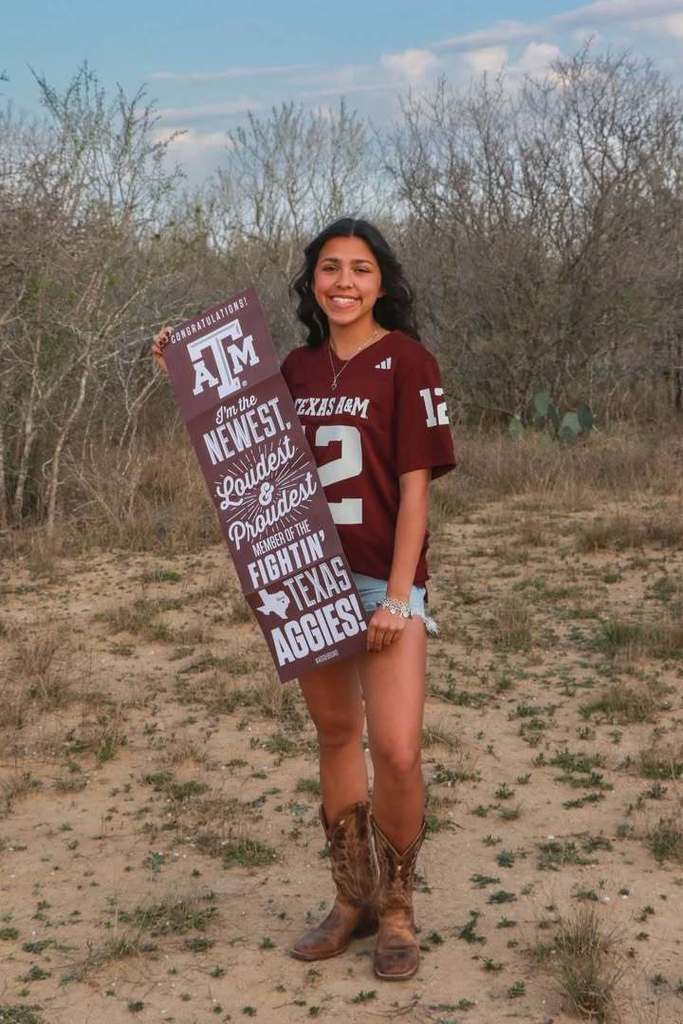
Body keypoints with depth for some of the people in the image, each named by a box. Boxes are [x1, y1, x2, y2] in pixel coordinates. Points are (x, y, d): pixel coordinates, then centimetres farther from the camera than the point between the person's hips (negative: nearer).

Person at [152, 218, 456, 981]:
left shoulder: (406, 361, -6)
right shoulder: (297, 368, 8)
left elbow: (415, 485, -10)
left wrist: (397, 595, -16)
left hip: (386, 580, -5)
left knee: (396, 751, -12)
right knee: (335, 735, 13)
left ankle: (397, 907, 11)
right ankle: (354, 899, 28)